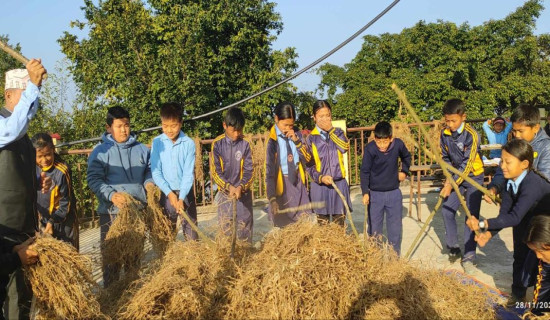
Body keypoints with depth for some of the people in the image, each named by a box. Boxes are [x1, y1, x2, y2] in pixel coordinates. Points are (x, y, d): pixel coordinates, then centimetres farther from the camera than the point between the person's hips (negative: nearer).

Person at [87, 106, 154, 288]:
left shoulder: (141, 149, 7)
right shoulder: (100, 152, -4)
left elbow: (149, 171, 19)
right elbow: (93, 179, -10)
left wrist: (149, 183, -3)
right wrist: (111, 195, -24)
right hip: (111, 211, -3)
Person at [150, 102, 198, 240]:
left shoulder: (189, 143, -8)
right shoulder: (157, 142, -5)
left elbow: (189, 173, -10)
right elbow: (156, 172, -5)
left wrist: (181, 198, -18)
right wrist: (169, 193, -14)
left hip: (186, 192, -1)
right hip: (166, 193, 1)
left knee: (191, 230, 6)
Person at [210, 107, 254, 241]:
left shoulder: (245, 144, -4)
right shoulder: (217, 144, -5)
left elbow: (249, 170, -3)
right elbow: (215, 171, -6)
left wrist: (241, 187, -19)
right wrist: (229, 186, -17)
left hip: (243, 192, 0)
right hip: (225, 192, 0)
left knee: (245, 227, 5)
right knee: (225, 226, 2)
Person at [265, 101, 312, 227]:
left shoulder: (296, 134, 3)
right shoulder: (272, 139, -13)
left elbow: (307, 159, 3)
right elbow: (269, 171, -16)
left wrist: (296, 141, -12)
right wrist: (272, 198, -22)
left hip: (298, 181, 5)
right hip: (281, 183, -5)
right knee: (283, 226, 3)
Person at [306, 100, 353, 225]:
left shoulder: (338, 132, 5)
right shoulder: (311, 138, 0)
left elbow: (345, 147, -16)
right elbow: (309, 165, -1)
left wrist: (330, 130, -14)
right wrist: (320, 178, -16)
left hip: (339, 183, 1)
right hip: (320, 185, -1)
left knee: (339, 222, 8)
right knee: (322, 222, 7)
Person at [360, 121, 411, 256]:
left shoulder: (398, 144, -10)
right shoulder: (370, 149, -18)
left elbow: (406, 156, 14)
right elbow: (365, 171, -14)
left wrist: (404, 171, 7)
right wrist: (365, 192, -22)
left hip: (394, 193, 2)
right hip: (375, 194, -2)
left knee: (396, 228, 10)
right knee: (374, 228, 7)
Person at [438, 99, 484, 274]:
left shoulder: (471, 135, -23)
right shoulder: (445, 133, -7)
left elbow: (467, 164, -25)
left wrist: (452, 184, -26)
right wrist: (448, 178, -9)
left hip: (473, 176, -5)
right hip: (455, 175, 6)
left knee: (471, 216, -8)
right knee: (447, 209, 2)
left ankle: (469, 257, -1)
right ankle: (453, 249, 17)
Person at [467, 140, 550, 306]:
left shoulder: (532, 184, -39)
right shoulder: (510, 181, -15)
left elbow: (515, 217, -45)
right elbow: (504, 213, -17)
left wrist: (482, 224, -49)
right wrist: (489, 233, -30)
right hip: (527, 224, 7)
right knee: (520, 256, 15)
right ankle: (518, 293, 35)